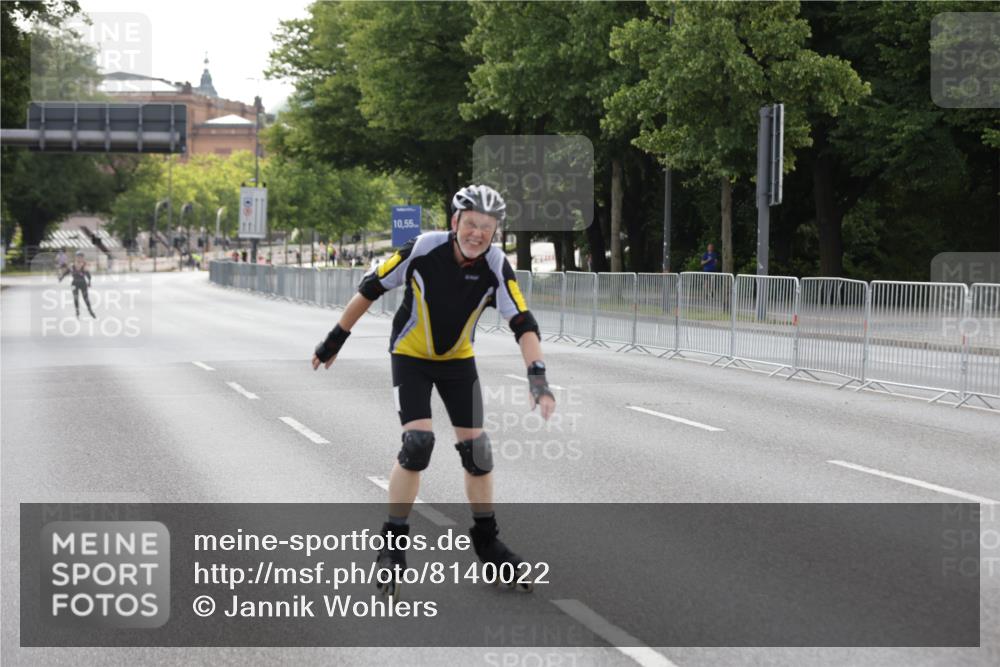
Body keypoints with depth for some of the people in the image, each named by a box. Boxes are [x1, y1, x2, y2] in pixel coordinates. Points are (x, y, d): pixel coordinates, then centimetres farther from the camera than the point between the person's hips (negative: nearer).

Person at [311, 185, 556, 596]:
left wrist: (538, 376, -40)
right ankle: (392, 544, -5)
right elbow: (370, 289, -14)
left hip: (458, 360, 3)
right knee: (418, 442, -18)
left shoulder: (496, 267, -21)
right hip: (411, 356, -3)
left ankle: (486, 542, 19)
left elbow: (524, 325, -25)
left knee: (476, 447, 0)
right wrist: (334, 341, -6)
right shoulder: (423, 249, -26)